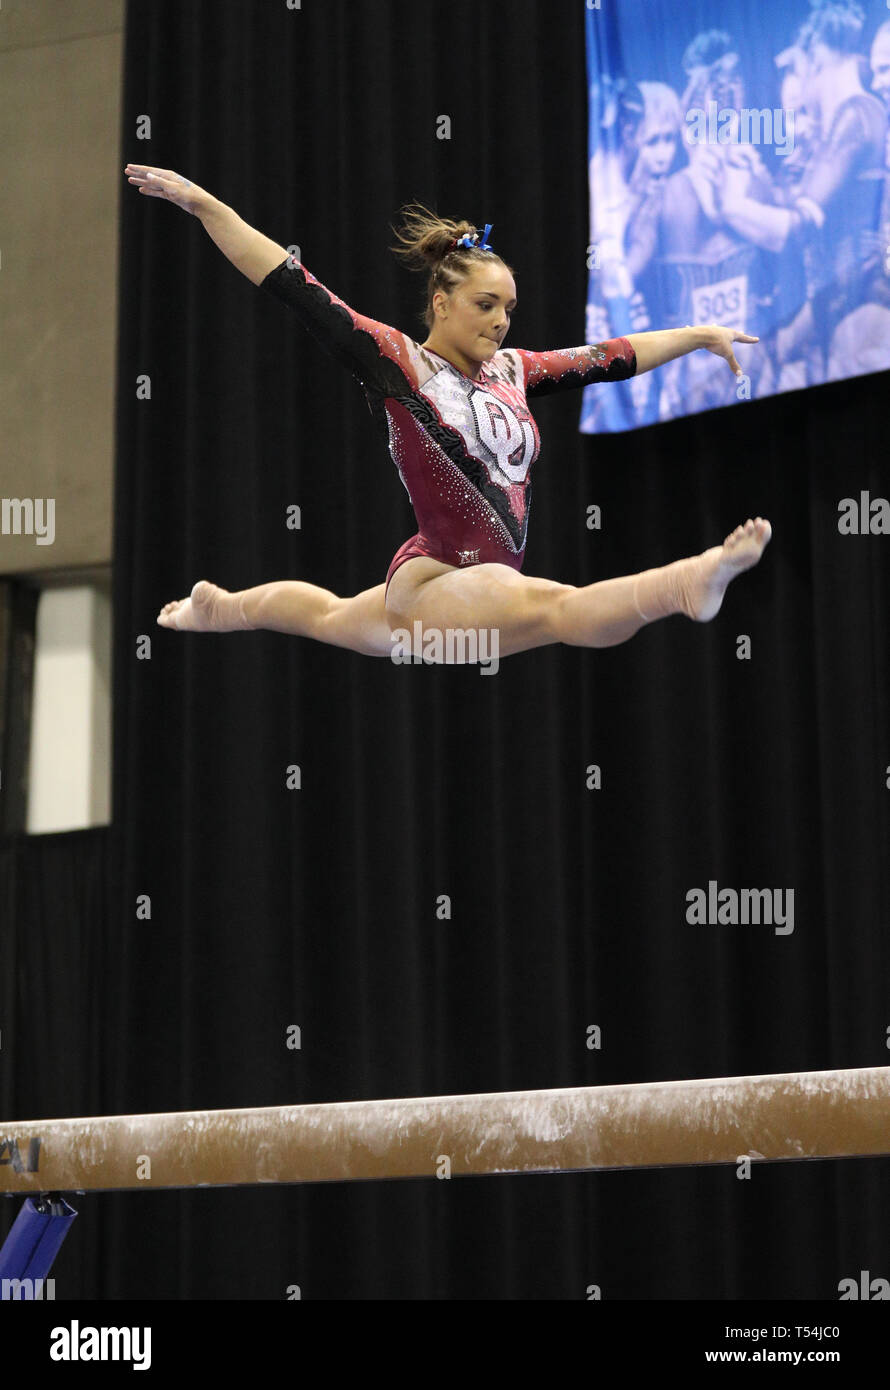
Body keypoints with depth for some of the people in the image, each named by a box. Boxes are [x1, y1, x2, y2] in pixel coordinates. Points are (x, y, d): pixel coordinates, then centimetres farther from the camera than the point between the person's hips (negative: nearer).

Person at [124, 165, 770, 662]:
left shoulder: (510, 370, 9)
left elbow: (610, 357, 17)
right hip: (438, 583, -9)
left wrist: (699, 336, 22)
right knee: (561, 607, -37)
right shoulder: (396, 360, -8)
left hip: (490, 581, 9)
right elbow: (295, 286, -12)